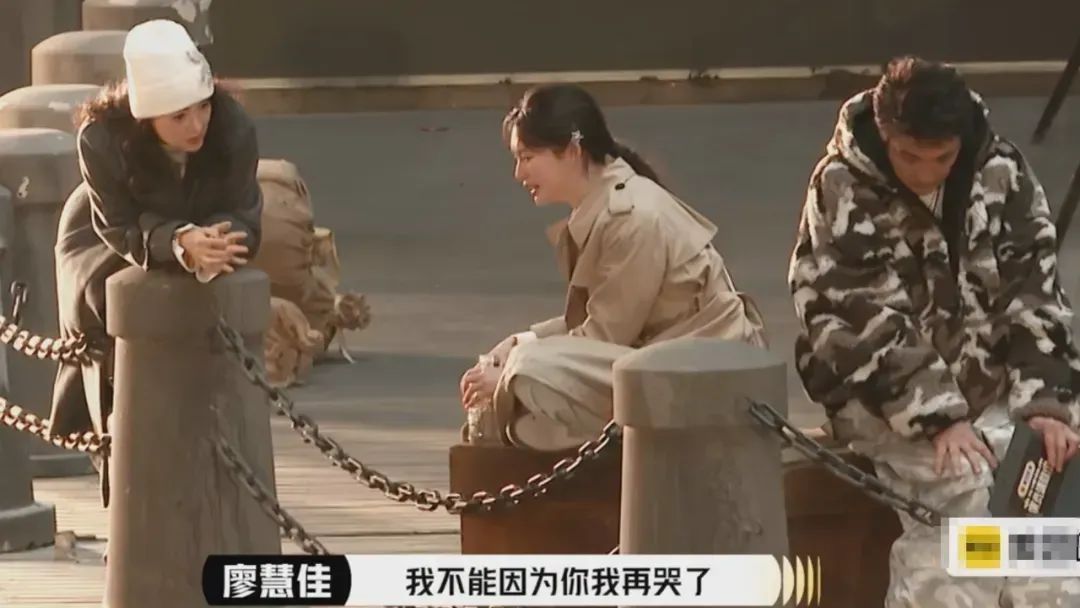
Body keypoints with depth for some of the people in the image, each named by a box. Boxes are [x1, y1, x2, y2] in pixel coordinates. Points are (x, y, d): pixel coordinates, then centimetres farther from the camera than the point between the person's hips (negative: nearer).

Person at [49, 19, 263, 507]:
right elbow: (120, 228, -31)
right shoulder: (103, 137, -36)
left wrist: (212, 245, -53)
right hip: (105, 249, -3)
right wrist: (180, 243, -52)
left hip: (199, 240, 3)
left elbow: (243, 216, -28)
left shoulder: (233, 129, -32)